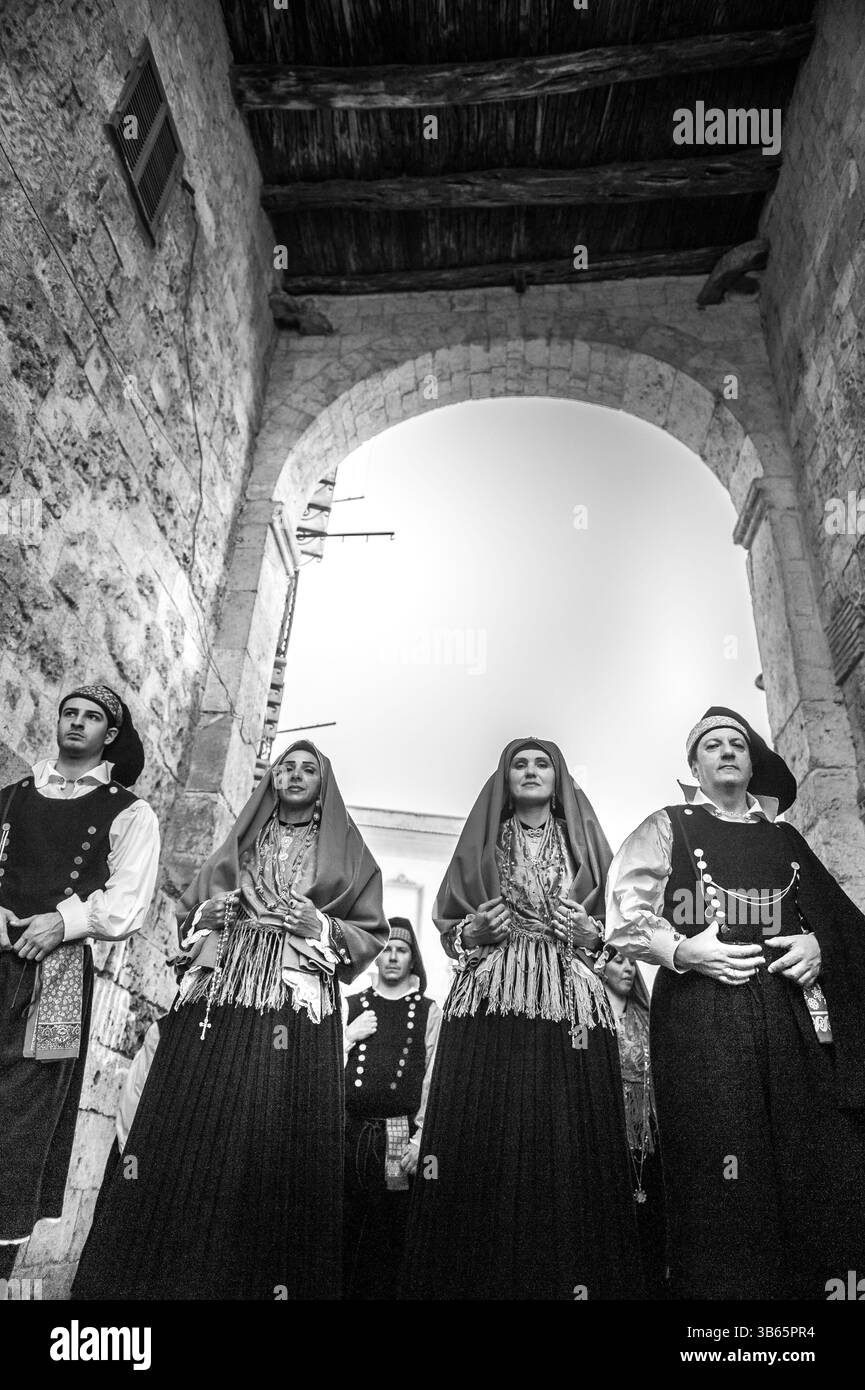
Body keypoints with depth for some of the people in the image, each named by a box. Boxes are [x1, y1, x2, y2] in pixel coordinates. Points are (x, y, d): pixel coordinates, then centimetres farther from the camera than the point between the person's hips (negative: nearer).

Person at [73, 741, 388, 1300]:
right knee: (191, 1142, -6)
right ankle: (163, 1272, 3)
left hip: (297, 1006, -2)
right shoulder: (239, 845, 22)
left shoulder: (345, 851, 15)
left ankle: (270, 1278, 1)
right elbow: (189, 916, 24)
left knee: (275, 1146, -10)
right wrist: (218, 914, 2)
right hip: (216, 1001, 2)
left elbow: (371, 934, 10)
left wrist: (315, 925, -6)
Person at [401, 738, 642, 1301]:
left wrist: (587, 933, -6)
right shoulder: (482, 844, 17)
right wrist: (477, 931, -5)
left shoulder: (585, 844, 18)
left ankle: (573, 1278, 2)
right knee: (485, 1155, -9)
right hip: (490, 1007, 0)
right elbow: (448, 926, 15)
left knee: (569, 1156, -7)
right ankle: (480, 1278, -1)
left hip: (572, 1007, 1)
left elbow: (619, 928, 14)